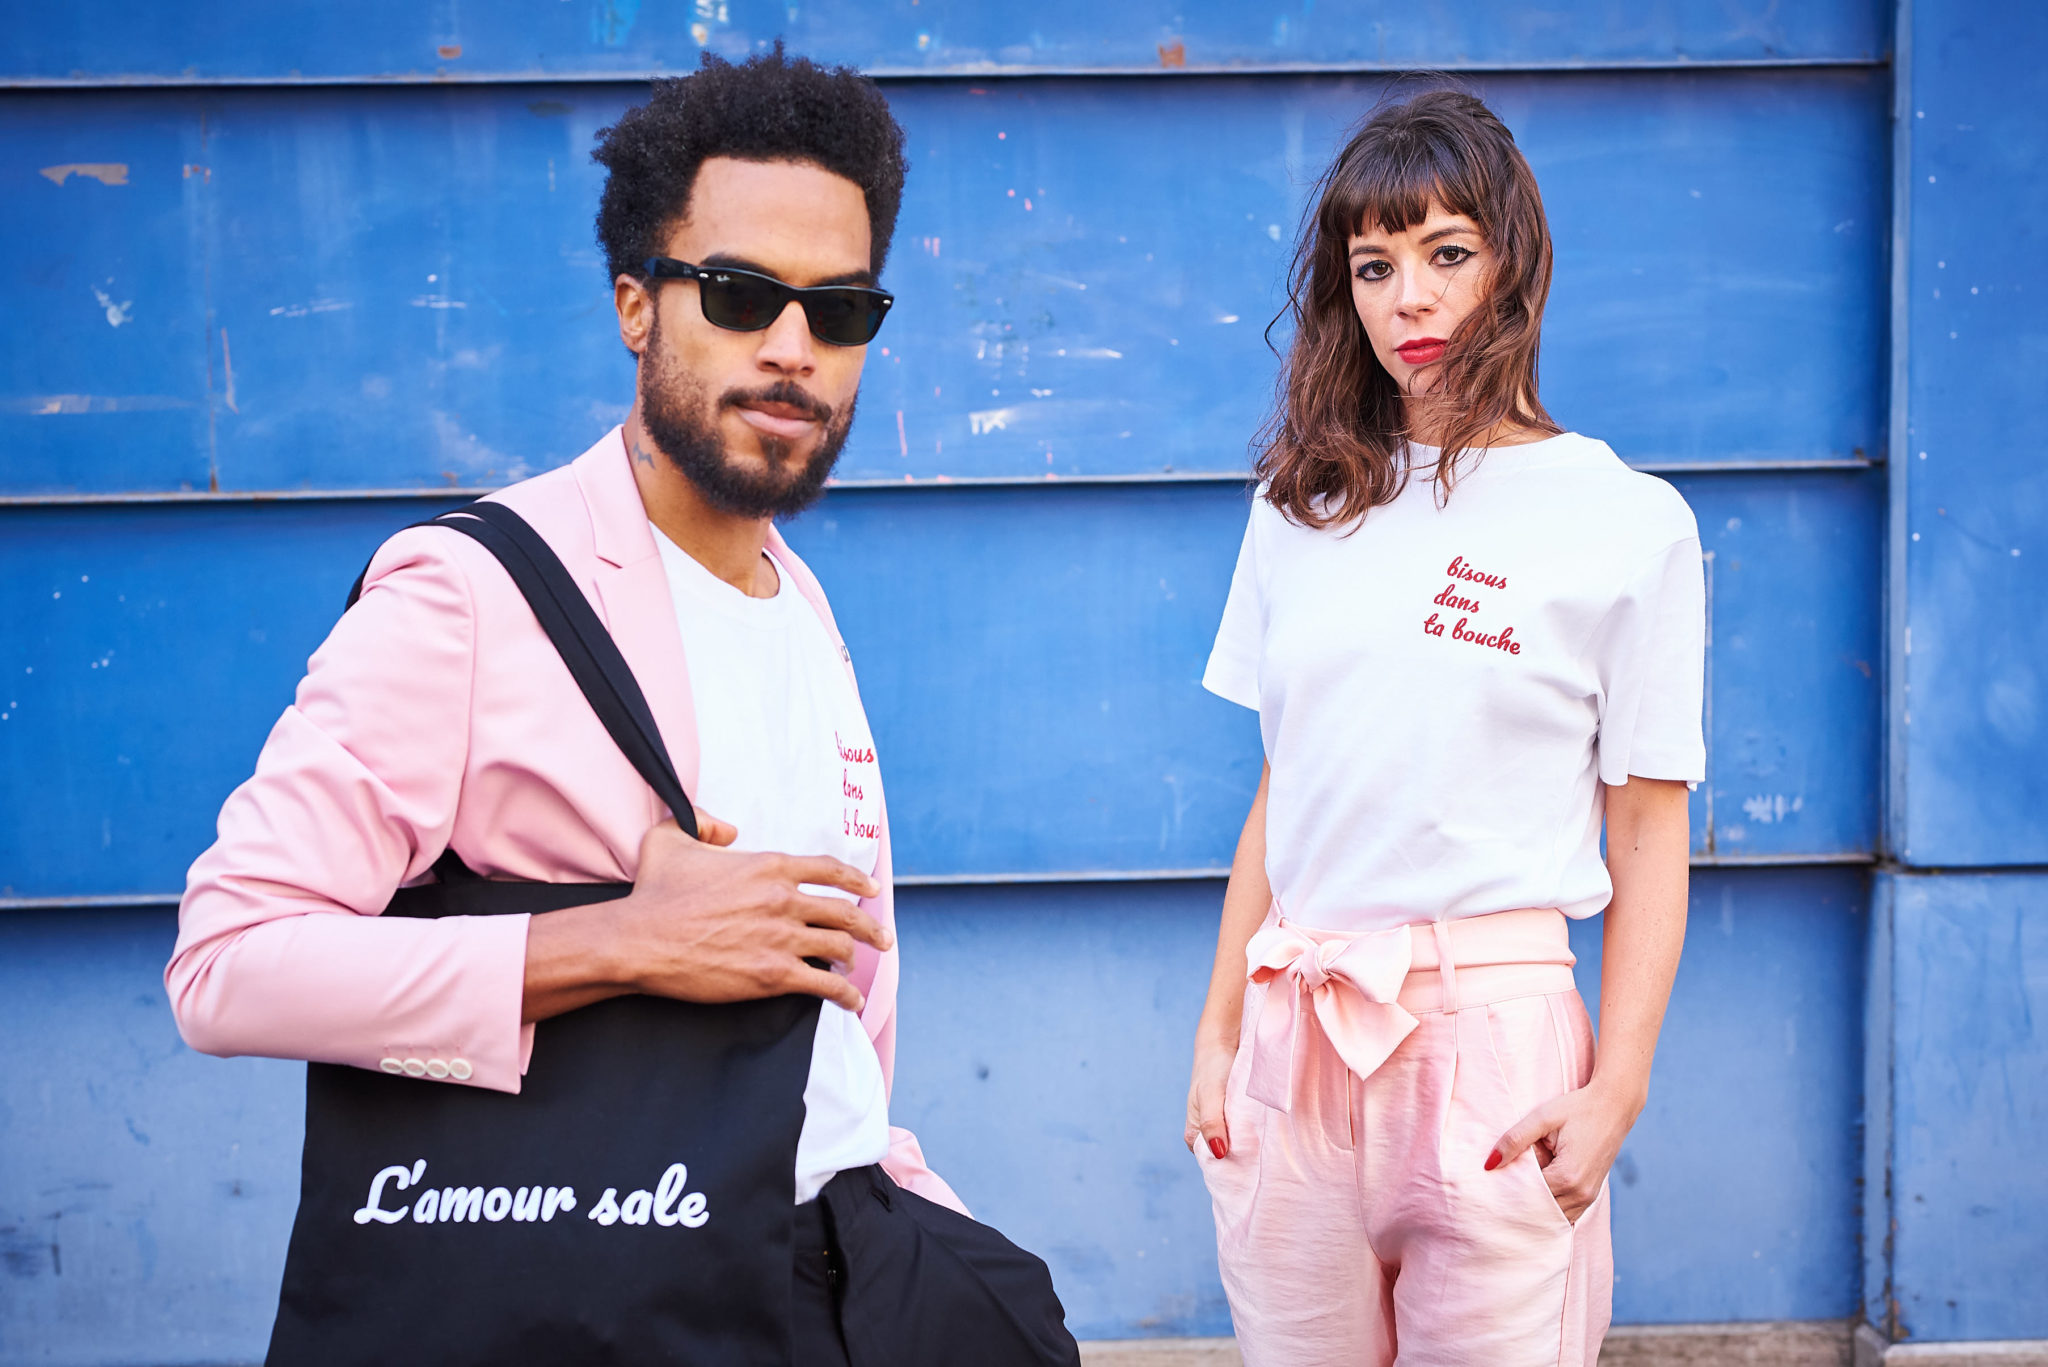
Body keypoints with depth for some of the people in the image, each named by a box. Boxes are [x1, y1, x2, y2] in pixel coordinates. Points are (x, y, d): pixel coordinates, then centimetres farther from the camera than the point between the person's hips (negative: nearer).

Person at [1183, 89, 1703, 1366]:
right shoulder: (1306, 507, 10)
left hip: (1494, 1026, -3)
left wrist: (1616, 1089, -8)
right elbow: (1281, 795, 13)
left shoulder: (1628, 521, -1)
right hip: (1296, 1037, 4)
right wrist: (1220, 1031, 9)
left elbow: (1650, 839, -1)